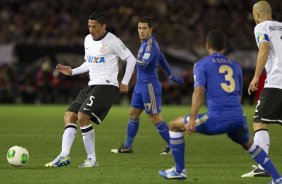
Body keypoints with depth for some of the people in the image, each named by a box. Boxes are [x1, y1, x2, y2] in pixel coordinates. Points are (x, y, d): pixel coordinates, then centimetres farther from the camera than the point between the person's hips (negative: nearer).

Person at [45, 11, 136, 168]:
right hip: (92, 85, 9)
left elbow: (131, 59, -4)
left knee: (83, 116, -21)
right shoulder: (88, 39, 13)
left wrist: (125, 83, -4)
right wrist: (72, 72, 13)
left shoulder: (112, 41, -10)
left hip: (107, 86, -9)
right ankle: (64, 156, -9)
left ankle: (92, 159, -13)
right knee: (69, 116, -2)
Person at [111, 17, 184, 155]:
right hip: (140, 85, 10)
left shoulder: (150, 45, -18)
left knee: (155, 117, -5)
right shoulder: (146, 43, 13)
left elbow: (143, 64, -31)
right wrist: (170, 76, 32)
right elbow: (162, 58, 24)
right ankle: (127, 146, 18)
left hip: (149, 85, -10)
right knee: (133, 114, 11)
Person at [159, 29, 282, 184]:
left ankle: (179, 170, 19)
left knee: (174, 126, 15)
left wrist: (192, 119, -15)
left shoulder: (202, 64, 6)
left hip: (216, 119, -5)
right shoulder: (235, 66, 21)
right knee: (248, 144, 34)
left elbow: (199, 91, -10)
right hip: (238, 118, 5)